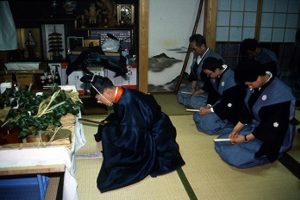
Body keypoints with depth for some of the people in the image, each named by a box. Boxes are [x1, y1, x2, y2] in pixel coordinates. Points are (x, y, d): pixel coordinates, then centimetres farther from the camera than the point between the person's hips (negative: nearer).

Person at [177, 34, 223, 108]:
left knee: (194, 101, -27)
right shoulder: (196, 54, -4)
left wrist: (198, 92, -20)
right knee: (180, 95, -2)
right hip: (198, 83, 8)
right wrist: (193, 88, -3)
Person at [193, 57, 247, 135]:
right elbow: (213, 92, 8)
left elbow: (229, 104, -28)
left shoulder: (231, 79, -29)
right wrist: (208, 105, -9)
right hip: (220, 103, 9)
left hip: (232, 110, -9)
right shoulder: (215, 75, -4)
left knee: (207, 123, -22)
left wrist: (210, 110, -24)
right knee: (198, 116, 5)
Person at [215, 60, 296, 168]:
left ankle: (266, 153, 6)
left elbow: (274, 126, -25)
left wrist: (246, 138, -19)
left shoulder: (280, 94, -31)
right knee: (221, 143, 4)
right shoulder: (256, 84, -8)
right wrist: (236, 129, -4)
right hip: (254, 125, 8)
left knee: (237, 157, -17)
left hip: (272, 137, -8)